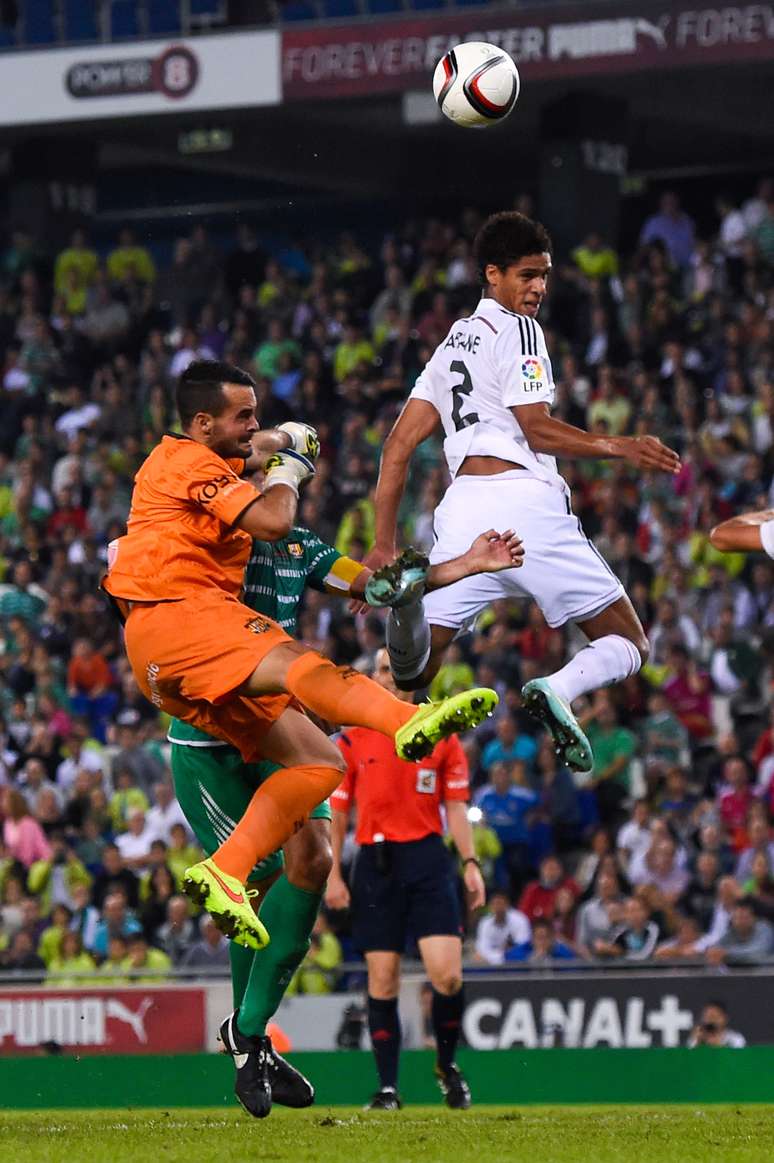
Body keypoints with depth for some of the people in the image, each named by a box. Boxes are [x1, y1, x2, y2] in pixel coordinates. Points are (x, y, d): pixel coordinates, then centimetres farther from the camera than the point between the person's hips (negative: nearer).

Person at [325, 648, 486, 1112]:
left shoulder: (441, 735, 8)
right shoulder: (352, 739, 7)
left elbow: (456, 807, 8)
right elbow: (338, 812, 9)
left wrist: (471, 863, -3)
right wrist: (334, 876, 2)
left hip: (427, 857, 0)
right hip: (375, 861, 0)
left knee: (447, 973, -12)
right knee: (382, 978, -1)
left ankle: (448, 1064, 12)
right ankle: (388, 1087, 5)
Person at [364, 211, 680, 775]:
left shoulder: (452, 343, 27)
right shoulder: (518, 331, 3)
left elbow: (397, 448, 23)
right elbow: (538, 431, -8)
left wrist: (384, 547, 23)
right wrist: (621, 447, -3)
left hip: (461, 506, 6)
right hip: (523, 498, -6)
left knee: (414, 676, 0)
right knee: (627, 645, 6)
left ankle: (407, 593, -33)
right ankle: (559, 689, -28)